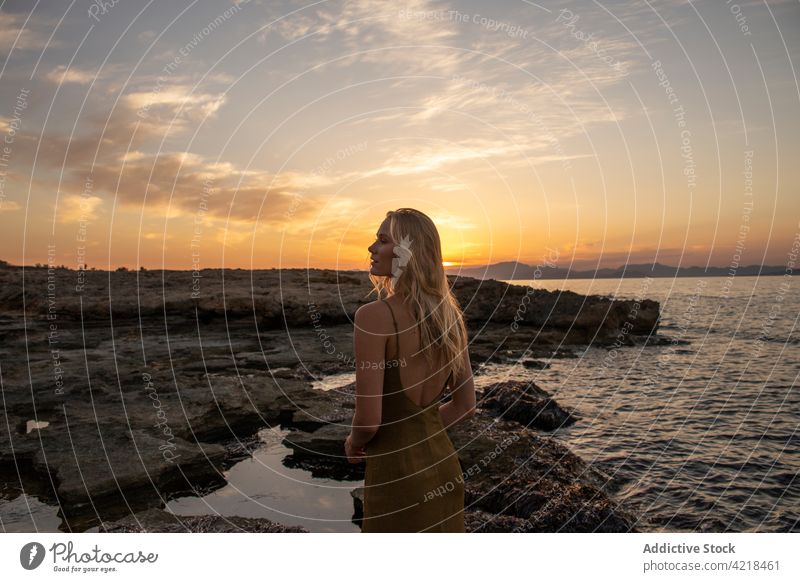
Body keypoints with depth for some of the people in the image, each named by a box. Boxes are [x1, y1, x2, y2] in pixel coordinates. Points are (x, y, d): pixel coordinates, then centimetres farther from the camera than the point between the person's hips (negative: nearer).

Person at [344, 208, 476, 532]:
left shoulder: (374, 316, -20)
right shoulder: (449, 314, 0)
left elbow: (369, 419, -20)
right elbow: (465, 405, 7)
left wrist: (353, 444, 2)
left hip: (397, 472, -6)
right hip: (444, 466, 7)